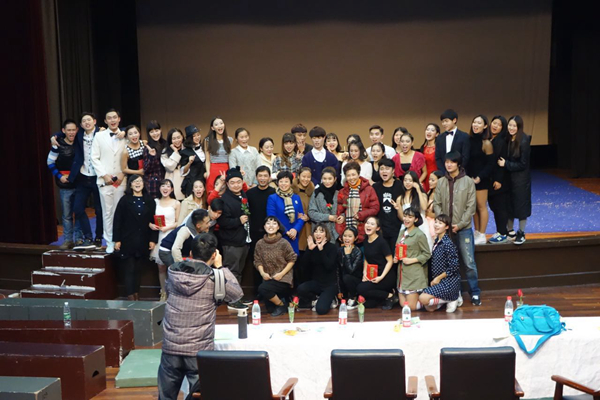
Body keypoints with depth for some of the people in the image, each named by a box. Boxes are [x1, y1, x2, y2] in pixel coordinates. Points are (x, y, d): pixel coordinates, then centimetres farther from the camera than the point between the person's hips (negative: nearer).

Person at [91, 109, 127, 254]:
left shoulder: (125, 136, 6)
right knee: (107, 212, 0)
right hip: (104, 180, 0)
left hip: (121, 180, 0)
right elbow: (95, 158, 3)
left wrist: (123, 174, -8)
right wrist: (104, 175, -5)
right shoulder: (99, 136, 6)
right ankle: (110, 242, 7)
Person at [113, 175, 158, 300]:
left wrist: (153, 239, 0)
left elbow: (154, 221, 5)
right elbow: (117, 220, -3)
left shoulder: (150, 201, 5)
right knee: (129, 269, -1)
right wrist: (117, 240, -8)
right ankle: (130, 295, 2)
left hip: (143, 242, 2)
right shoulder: (124, 200, -1)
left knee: (138, 269, 9)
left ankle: (136, 294, 17)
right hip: (127, 241, -2)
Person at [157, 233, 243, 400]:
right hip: (199, 350, -3)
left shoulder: (173, 273, 1)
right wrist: (221, 267, 10)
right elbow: (237, 294, 6)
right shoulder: (214, 278, -10)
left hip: (170, 347, 4)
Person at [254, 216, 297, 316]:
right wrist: (262, 272, -13)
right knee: (270, 308, -3)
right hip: (268, 278, 4)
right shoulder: (260, 244, 1)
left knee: (262, 289, -30)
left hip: (283, 278, -4)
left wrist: (281, 273, -14)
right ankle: (282, 298, 30)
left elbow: (292, 260, -4)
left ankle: (282, 304, -5)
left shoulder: (284, 243, -9)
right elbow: (258, 261, 5)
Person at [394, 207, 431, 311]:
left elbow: (427, 254, -8)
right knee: (403, 304, 7)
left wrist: (412, 260, -17)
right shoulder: (402, 232, 11)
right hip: (402, 272, 7)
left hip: (414, 274, -7)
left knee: (411, 306, -7)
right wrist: (395, 258, 3)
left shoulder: (419, 235, -10)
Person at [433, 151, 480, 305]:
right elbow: (436, 204, 4)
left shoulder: (468, 182, -1)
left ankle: (475, 293, 6)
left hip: (464, 229, -2)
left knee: (469, 263, -4)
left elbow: (471, 206, -3)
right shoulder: (440, 183, 6)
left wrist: (460, 224, -11)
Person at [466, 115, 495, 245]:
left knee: (481, 207, 2)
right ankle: (476, 233, 21)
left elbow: (490, 164, -9)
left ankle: (482, 236, 9)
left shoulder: (486, 143, -10)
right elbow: (466, 160, 7)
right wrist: (467, 176, -1)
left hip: (481, 179, -5)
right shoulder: (470, 140, 4)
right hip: (470, 178, 5)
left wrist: (479, 178, -16)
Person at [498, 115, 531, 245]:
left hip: (521, 179, -5)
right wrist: (501, 162, -10)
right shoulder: (507, 140, -1)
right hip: (508, 177, 5)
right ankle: (510, 231, 26)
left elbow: (523, 164, -15)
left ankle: (521, 233, 19)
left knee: (520, 205, 5)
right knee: (508, 204, 12)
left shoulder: (524, 142, -15)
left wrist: (506, 164, -16)